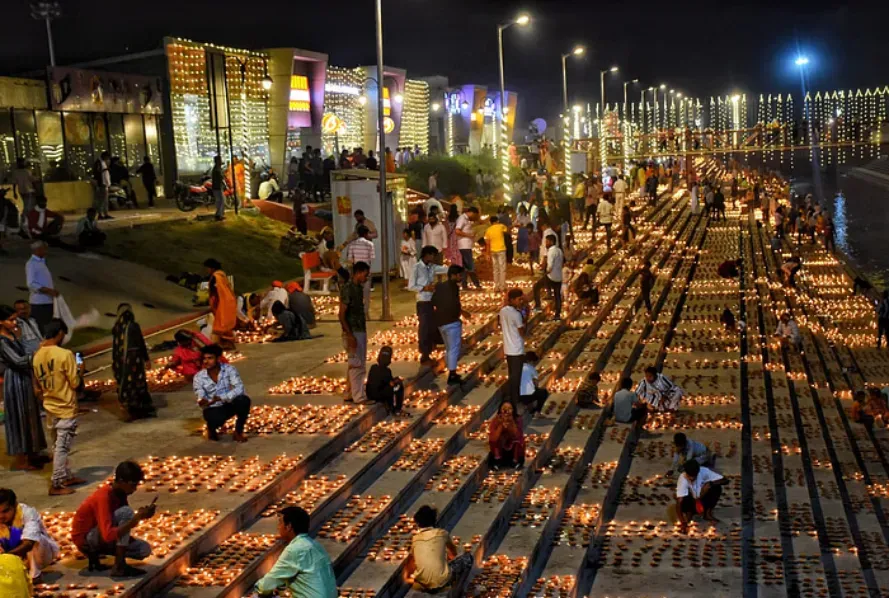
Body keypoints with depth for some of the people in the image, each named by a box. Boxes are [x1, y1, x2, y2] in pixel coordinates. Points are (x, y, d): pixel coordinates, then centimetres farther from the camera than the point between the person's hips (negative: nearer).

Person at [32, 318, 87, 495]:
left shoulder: (37, 356, 2)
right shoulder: (65, 354, -19)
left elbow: (39, 385, 12)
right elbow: (75, 383, -14)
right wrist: (79, 371, 4)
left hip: (49, 408, 7)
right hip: (65, 408, -7)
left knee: (58, 446, 17)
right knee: (62, 448, -1)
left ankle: (67, 477, 29)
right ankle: (56, 485, 2)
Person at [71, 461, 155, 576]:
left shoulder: (120, 493, 0)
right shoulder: (103, 497, -27)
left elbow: (126, 522, 7)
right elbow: (108, 535, -38)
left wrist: (140, 515, -14)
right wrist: (137, 517, -39)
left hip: (101, 537, 9)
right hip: (85, 539, -8)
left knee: (145, 549, -4)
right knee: (126, 512, -28)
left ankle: (95, 552, 4)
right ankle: (119, 566, -24)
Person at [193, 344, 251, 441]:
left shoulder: (229, 369, -13)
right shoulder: (198, 377, -11)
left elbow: (239, 388, -25)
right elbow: (201, 398, -15)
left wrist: (221, 398, -39)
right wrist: (202, 402, -41)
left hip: (230, 404, 1)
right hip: (213, 409, -1)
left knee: (244, 400, -31)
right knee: (215, 419, -37)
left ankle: (238, 431, -8)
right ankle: (211, 429, 5)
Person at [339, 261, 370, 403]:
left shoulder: (359, 287, 11)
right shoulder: (347, 289, -16)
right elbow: (342, 314, -18)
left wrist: (364, 332, 17)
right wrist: (349, 335, -22)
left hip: (361, 331, 9)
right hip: (353, 333, -9)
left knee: (355, 365, 13)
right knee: (357, 365, -5)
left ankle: (349, 394, 20)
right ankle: (358, 397, 0)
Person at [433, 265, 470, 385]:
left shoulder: (439, 286, 12)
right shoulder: (453, 286, -12)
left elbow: (433, 302, 15)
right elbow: (454, 304, -21)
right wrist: (462, 311, -7)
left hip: (440, 322, 8)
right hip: (451, 322, -8)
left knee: (449, 348, 19)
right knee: (454, 349, -3)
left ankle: (452, 374, 26)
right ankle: (452, 376, -4)